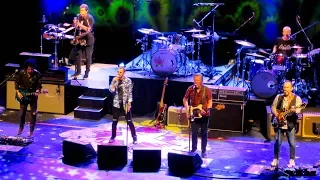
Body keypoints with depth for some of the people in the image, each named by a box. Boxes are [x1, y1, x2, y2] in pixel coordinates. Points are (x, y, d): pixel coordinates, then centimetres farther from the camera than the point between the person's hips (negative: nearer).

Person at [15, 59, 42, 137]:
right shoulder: (21, 73, -12)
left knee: (33, 114, 1)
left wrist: (37, 91, -25)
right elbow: (17, 83, 0)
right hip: (23, 96, 1)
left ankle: (31, 131, 12)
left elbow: (39, 85, -7)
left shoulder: (37, 74, -15)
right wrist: (18, 92, -10)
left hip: (33, 96, -1)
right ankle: (21, 127, 35)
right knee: (22, 113, 12)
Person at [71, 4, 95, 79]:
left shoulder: (90, 18, -13)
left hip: (88, 39, -5)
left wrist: (80, 25, -28)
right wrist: (75, 24, -14)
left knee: (88, 56, -1)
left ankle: (87, 72, 6)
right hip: (80, 38, 5)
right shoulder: (79, 17, 2)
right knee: (78, 55, 3)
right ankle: (78, 70, 15)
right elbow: (77, 27, 8)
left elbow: (89, 29, -21)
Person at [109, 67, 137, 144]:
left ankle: (134, 137, 7)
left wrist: (129, 103, -12)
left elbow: (130, 93, -6)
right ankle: (113, 137, 18)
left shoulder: (128, 80, -7)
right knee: (115, 121, 7)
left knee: (129, 121, -1)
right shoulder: (115, 80, 1)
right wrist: (114, 82, -17)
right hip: (117, 103, 3)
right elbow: (111, 90, -6)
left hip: (125, 103, -3)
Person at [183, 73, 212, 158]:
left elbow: (210, 102, -5)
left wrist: (206, 110, -22)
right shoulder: (190, 89, -1)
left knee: (204, 133, 6)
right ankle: (193, 149, 21)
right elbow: (185, 99, 11)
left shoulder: (207, 90, -8)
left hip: (204, 115, -1)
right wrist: (187, 108, -3)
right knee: (194, 133, 5)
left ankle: (203, 151, 15)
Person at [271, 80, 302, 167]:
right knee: (277, 142, 5)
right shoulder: (278, 97, 7)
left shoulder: (297, 98, -2)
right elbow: (273, 107, 11)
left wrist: (294, 110, -35)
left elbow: (299, 109, -12)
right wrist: (276, 114, -7)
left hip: (290, 124, -2)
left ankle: (292, 160, 13)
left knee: (292, 143, 1)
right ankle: (276, 159, 17)